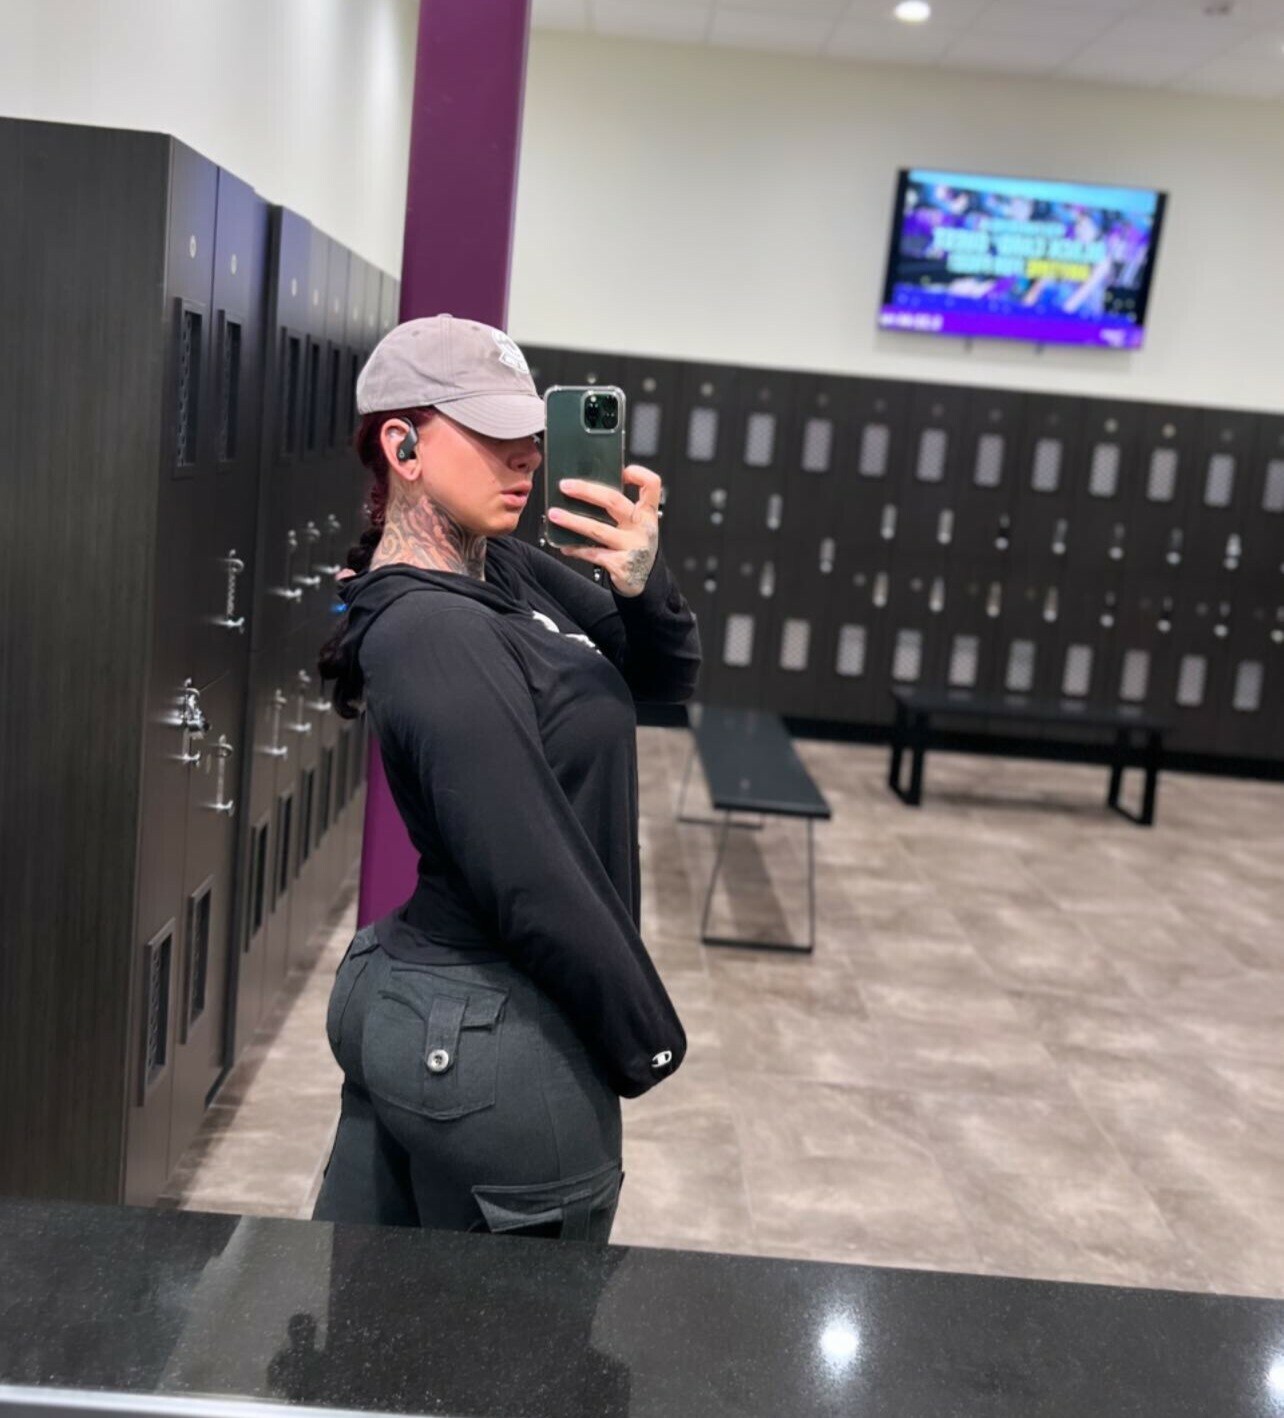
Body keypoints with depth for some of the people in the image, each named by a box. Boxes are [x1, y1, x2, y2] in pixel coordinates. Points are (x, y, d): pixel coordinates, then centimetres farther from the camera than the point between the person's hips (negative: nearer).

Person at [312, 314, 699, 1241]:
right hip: (494, 1036, -9)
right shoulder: (438, 636, -23)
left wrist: (643, 584, -13)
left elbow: (666, 679, 10)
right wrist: (650, 1043, -10)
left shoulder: (502, 569, 4)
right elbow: (536, 886, -24)